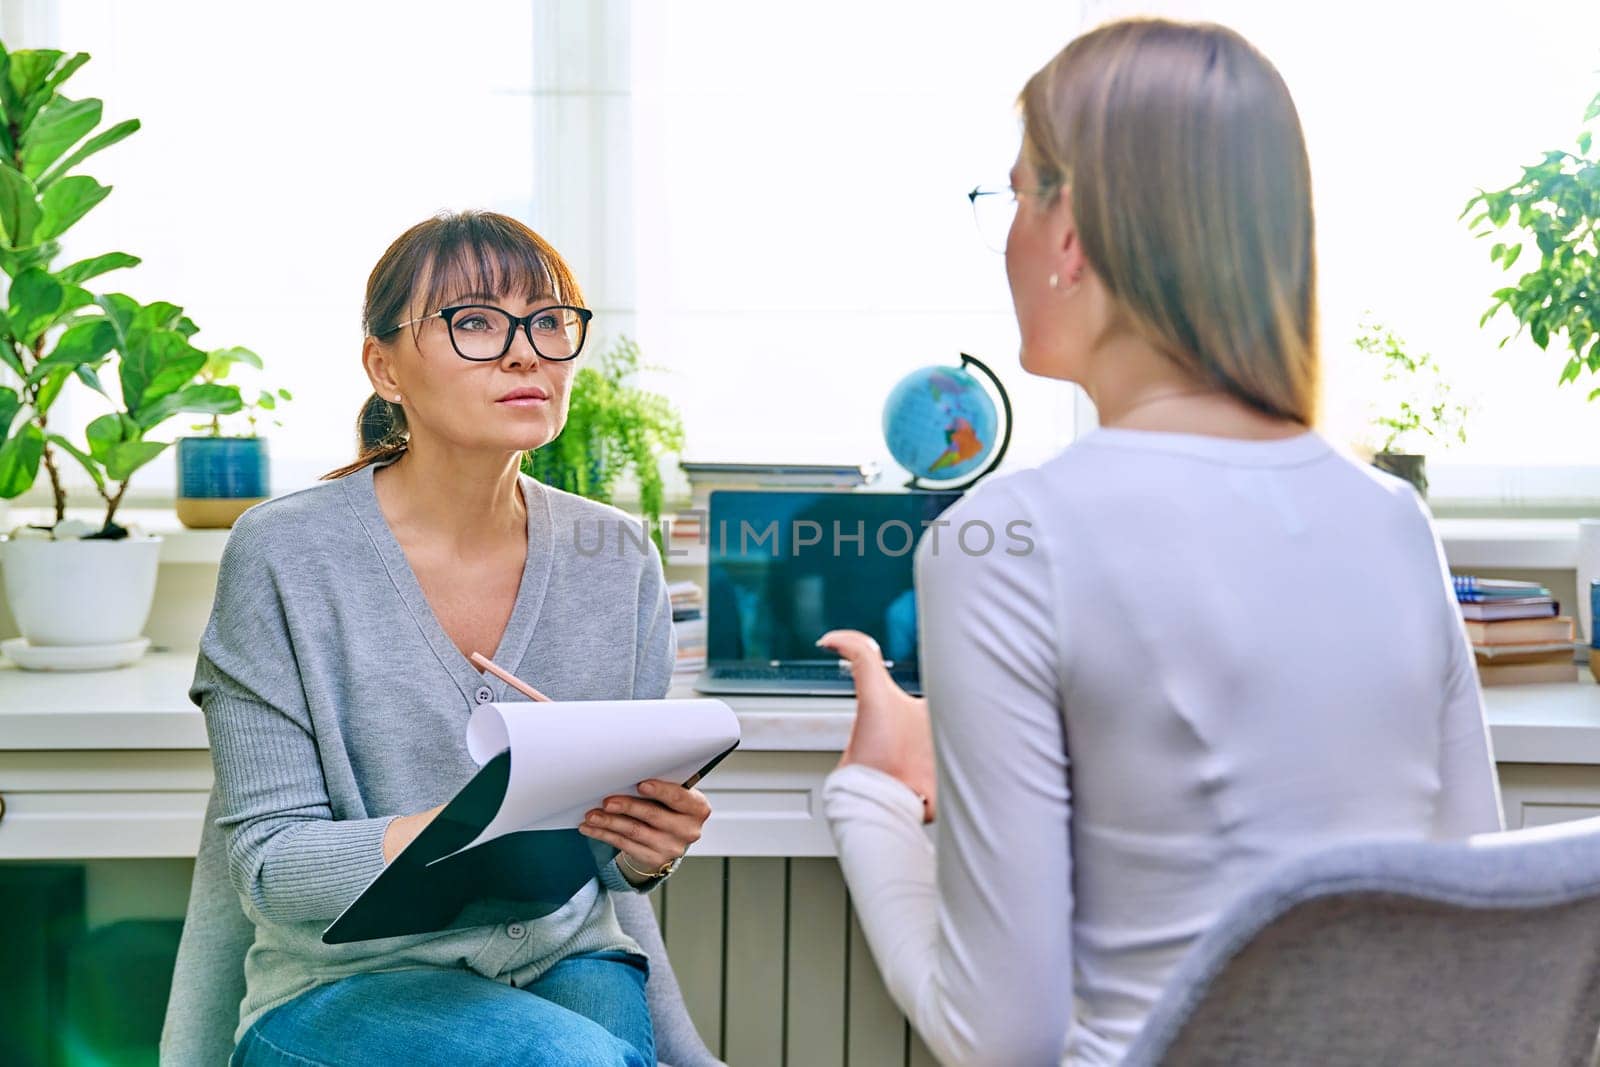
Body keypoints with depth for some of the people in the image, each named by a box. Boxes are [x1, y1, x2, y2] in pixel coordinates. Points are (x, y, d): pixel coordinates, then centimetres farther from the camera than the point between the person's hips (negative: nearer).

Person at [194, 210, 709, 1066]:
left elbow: (613, 862, 10)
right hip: (343, 988, -3)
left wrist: (646, 850, -15)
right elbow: (269, 866, -11)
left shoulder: (616, 560, 2)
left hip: (568, 964, 4)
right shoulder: (284, 555, -9)